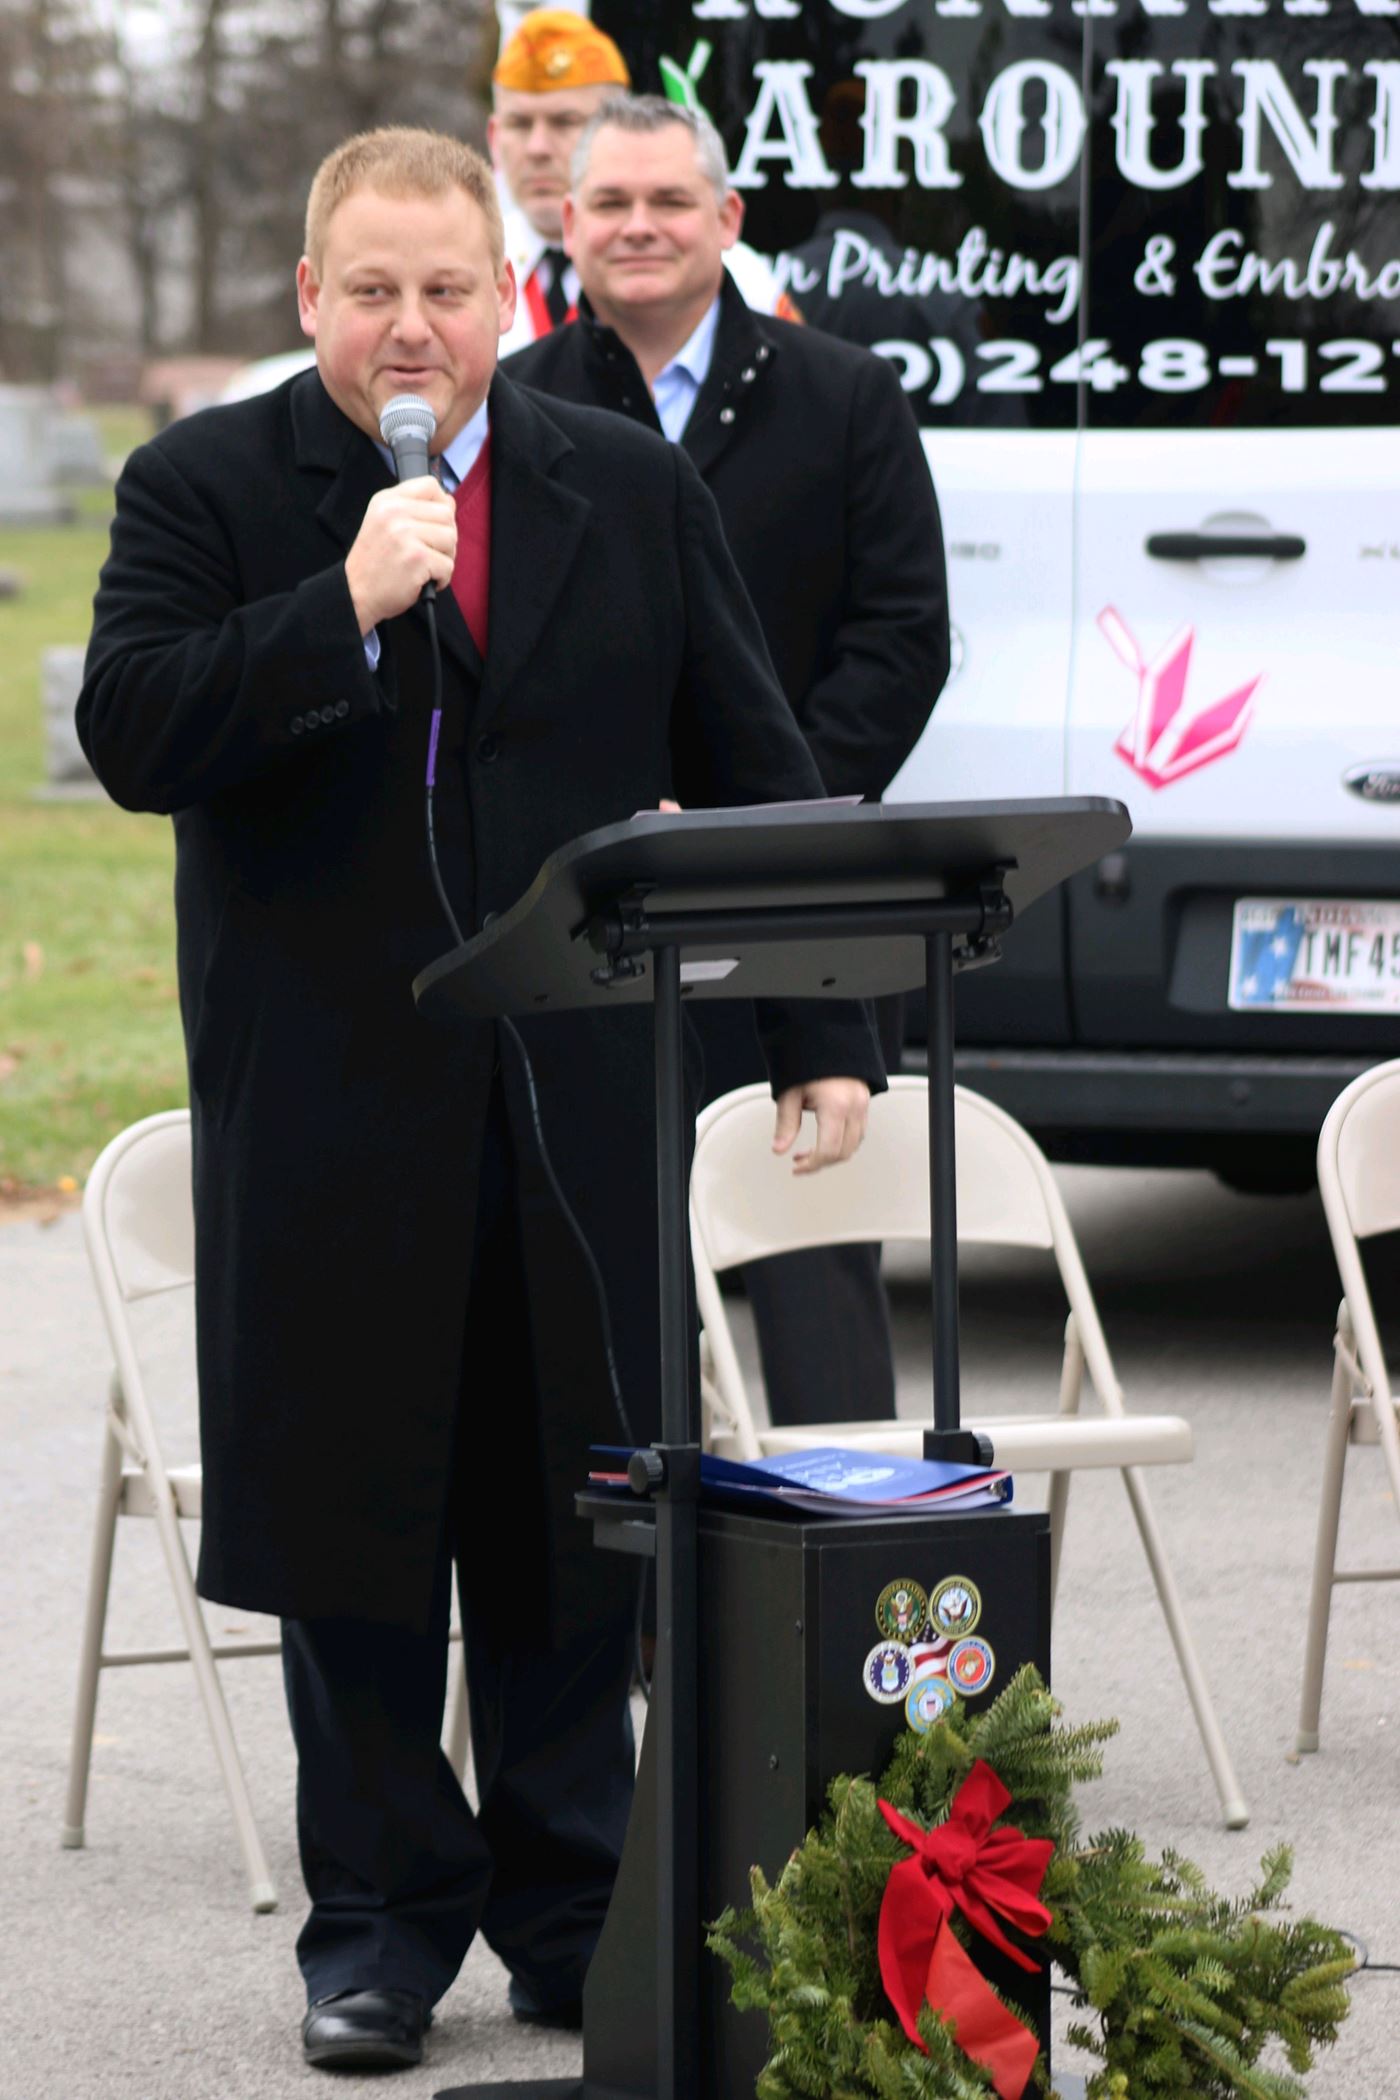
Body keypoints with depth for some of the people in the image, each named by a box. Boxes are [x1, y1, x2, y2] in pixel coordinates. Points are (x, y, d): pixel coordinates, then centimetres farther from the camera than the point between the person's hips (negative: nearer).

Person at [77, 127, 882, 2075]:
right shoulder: (205, 490, 1)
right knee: (347, 1516, 3)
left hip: (578, 1104, 2)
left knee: (567, 1519, 7)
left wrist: (824, 1032, 7)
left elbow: (753, 768, 11)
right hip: (327, 1112, -2)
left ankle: (568, 1911, 18)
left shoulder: (635, 497, 8)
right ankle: (382, 1919, 14)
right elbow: (131, 738, -11)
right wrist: (345, 607, -21)